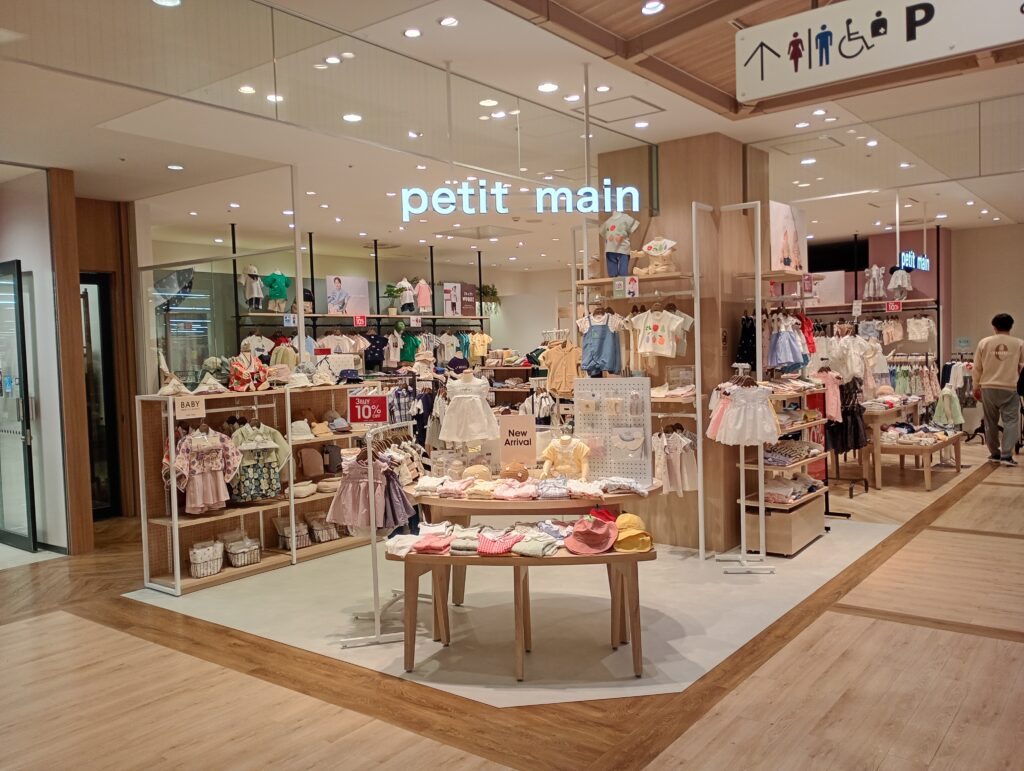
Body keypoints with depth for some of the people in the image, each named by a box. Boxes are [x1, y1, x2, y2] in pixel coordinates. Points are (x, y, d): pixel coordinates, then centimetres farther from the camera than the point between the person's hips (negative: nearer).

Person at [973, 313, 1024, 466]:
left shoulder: (984, 343, 0)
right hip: (1010, 388, -1)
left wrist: (976, 387, 15)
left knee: (991, 422, 11)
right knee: (1011, 421, 2)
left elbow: (977, 368, 5)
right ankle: (1006, 455, -6)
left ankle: (995, 453, 18)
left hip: (988, 388, 2)